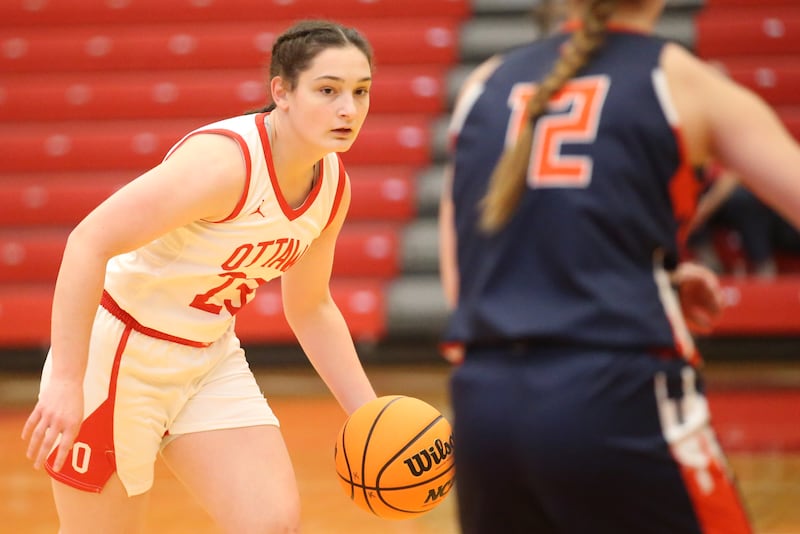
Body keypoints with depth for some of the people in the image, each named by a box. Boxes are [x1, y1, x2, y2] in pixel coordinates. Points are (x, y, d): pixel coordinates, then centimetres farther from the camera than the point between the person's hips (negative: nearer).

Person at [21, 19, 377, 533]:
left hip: (211, 362, 7)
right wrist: (66, 382, -35)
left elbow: (310, 308, 14)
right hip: (118, 354, -7)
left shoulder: (333, 185, -2)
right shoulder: (225, 161, -27)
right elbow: (89, 242, -31)